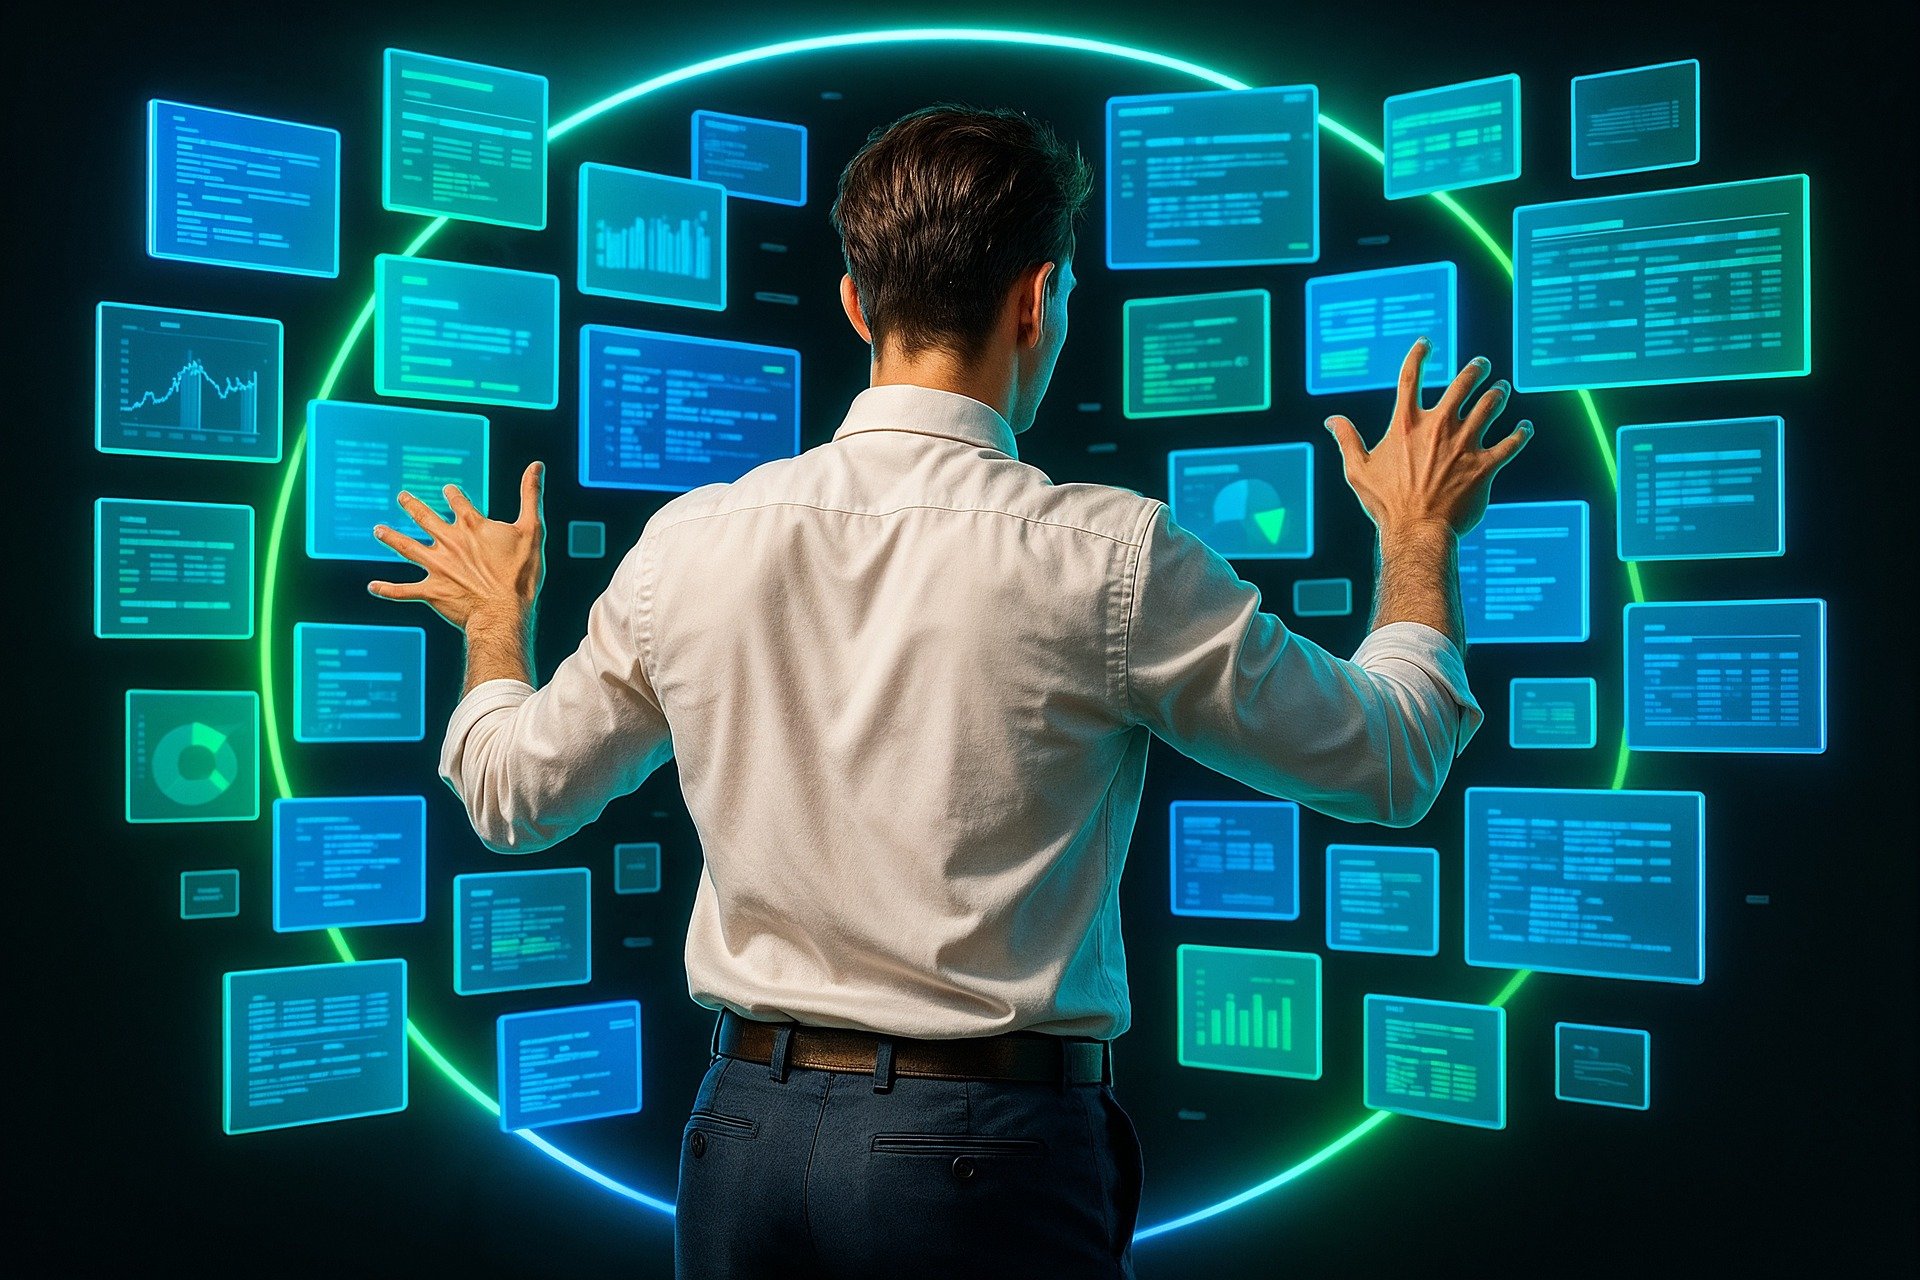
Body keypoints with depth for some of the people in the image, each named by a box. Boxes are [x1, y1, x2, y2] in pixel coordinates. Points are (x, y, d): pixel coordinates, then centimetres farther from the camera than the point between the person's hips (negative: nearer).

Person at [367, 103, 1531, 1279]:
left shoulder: (691, 542, -5)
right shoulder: (1109, 559, -15)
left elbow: (515, 794, 9)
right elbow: (1391, 765, -2)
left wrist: (496, 625, 29)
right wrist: (1422, 537, 14)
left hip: (746, 1134, 3)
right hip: (989, 1151, -3)